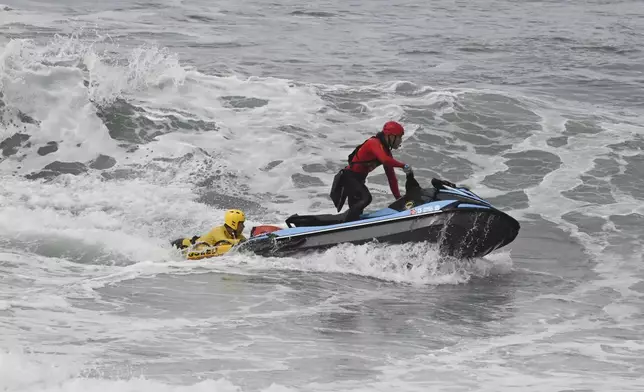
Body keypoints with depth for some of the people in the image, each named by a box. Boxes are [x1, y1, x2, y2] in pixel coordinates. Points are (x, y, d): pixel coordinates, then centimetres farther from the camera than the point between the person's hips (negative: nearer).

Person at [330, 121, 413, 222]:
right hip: (349, 176, -10)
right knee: (366, 198, -29)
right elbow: (385, 160, -37)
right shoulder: (374, 143, -18)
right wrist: (403, 165, -25)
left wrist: (398, 197, 9)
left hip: (358, 180, 10)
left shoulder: (386, 151, 12)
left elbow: (391, 177, 13)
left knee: (356, 210, 12)